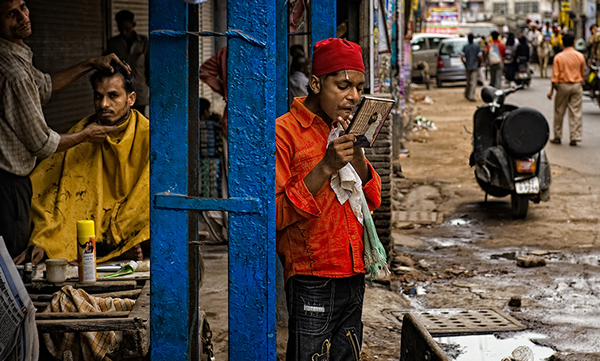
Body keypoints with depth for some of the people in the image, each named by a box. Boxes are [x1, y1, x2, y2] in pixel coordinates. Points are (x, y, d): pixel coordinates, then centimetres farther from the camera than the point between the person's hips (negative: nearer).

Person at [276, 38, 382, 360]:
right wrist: (326, 167, -22)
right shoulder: (284, 131, -9)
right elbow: (275, 214, -16)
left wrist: (357, 155, -5)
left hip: (352, 276, 7)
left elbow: (373, 200, 13)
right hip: (311, 282, -7)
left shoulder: (345, 131, 15)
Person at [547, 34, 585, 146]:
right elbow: (582, 72, 8)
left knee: (559, 112, 9)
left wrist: (552, 90, -3)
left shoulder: (558, 57, -7)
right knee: (575, 112, 3)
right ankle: (574, 138, -1)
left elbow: (555, 75, -8)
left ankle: (557, 137, 15)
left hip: (563, 86, -1)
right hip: (576, 86, 1)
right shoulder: (580, 56, -2)